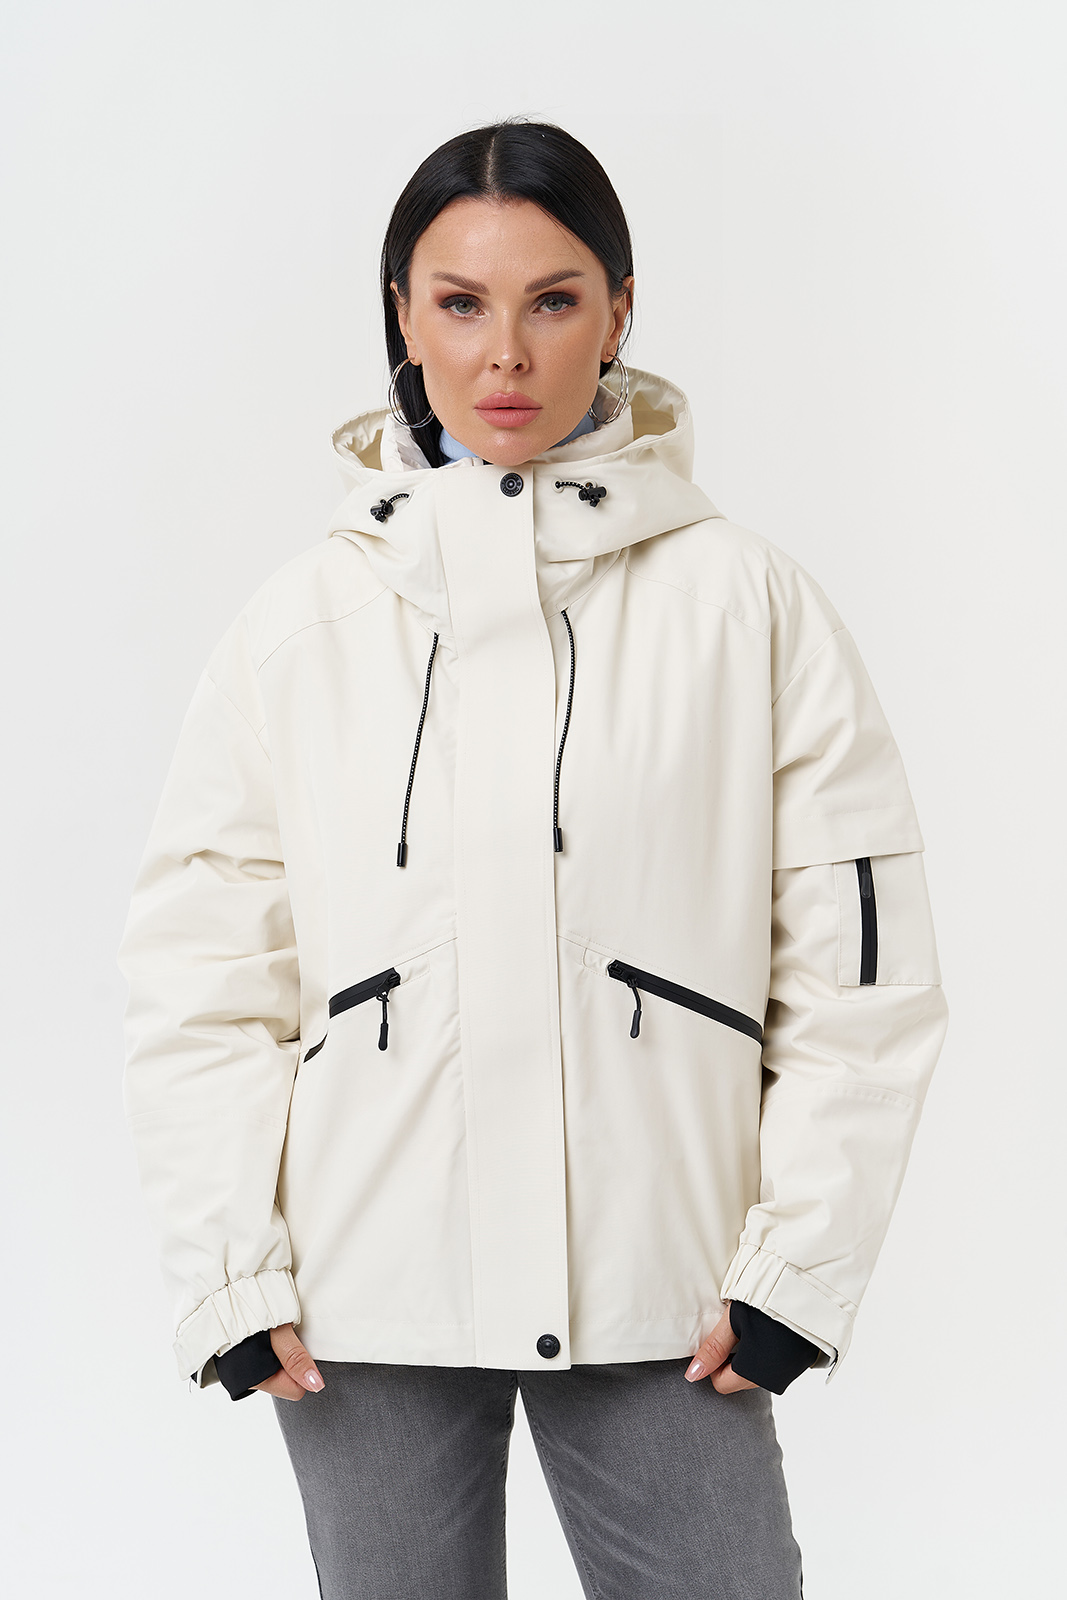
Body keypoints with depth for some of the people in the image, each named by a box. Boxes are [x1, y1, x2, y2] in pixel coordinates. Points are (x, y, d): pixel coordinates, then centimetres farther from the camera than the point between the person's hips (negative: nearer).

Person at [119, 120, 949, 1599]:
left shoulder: (747, 603, 1)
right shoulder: (303, 620, 4)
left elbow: (859, 962, 1)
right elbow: (199, 973, 5)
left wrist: (799, 1266, -3)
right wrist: (234, 1273, -2)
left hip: (660, 1300, -1)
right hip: (364, 1302, 1)